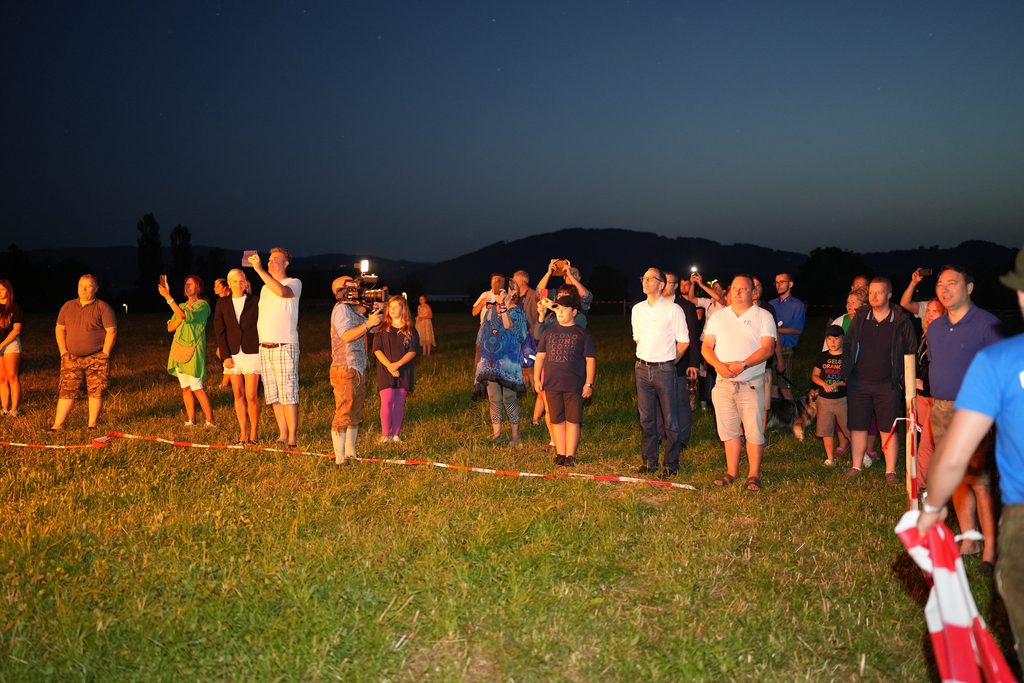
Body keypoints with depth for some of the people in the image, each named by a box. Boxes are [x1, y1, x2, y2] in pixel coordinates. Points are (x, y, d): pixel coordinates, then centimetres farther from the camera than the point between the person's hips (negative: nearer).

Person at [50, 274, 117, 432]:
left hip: (96, 358, -3)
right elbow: (59, 329, 14)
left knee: (96, 391, -1)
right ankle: (58, 425, 4)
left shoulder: (103, 308, -2)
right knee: (66, 390, 1)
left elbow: (111, 331, -6)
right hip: (71, 358, 3)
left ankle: (92, 424, 8)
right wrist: (63, 351, 4)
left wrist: (104, 354, -10)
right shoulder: (68, 306, 10)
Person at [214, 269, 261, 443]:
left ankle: (254, 432, 9)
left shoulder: (255, 301, 3)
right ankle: (243, 433, 13)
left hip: (251, 353, -2)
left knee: (251, 395, -5)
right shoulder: (222, 303, 7)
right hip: (232, 354, 2)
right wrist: (225, 355, -4)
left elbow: (261, 327, 5)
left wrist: (262, 353, -1)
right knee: (238, 395, 5)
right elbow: (219, 331, 4)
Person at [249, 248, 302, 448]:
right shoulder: (265, 287, 21)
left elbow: (282, 291, -25)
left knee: (288, 393, -9)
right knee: (273, 394, 6)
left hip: (284, 346, -7)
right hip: (264, 347, 7)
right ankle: (283, 435, 12)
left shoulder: (294, 283, -1)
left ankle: (292, 438, -7)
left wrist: (259, 269, -24)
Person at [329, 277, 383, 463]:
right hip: (345, 370, -10)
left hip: (357, 369, 10)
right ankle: (339, 458, -7)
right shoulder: (341, 309, -9)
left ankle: (350, 453, 21)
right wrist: (368, 324, -29)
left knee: (355, 413, 13)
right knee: (343, 414, -9)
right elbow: (346, 336, -23)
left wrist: (375, 311, 9)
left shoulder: (354, 309, 20)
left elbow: (372, 329, 26)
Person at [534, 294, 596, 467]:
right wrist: (536, 378, 6)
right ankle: (560, 454, 15)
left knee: (572, 420, 0)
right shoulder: (549, 332, 11)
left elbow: (590, 360, 2)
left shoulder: (582, 334, 3)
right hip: (552, 384, 3)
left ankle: (570, 455, 8)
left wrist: (589, 383, -4)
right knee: (557, 420, 6)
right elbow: (540, 356, 15)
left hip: (574, 386, -3)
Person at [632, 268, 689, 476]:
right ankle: (649, 462, 19)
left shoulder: (673, 310, -7)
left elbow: (683, 341, -2)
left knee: (670, 419, -1)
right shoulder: (637, 309, 9)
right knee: (646, 418, 10)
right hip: (642, 369, 5)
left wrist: (669, 362, 4)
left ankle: (671, 464, 8)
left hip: (664, 369, -5)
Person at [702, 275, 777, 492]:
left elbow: (768, 349, -9)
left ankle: (754, 475, 10)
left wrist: (742, 365, -21)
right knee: (728, 430, 9)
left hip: (752, 384, -3)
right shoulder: (718, 316, 11)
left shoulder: (763, 316, 1)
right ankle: (732, 472, 20)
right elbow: (706, 347, 6)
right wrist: (719, 365, -13)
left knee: (754, 431, -1)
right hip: (723, 384, 3)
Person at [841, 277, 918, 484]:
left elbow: (911, 352, 4)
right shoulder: (860, 318, 5)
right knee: (857, 427, 8)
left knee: (888, 429, 2)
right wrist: (847, 373, 6)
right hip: (858, 383, 3)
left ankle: (890, 471, 13)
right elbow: (847, 345, 12)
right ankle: (857, 466, 22)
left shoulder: (901, 321, -2)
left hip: (888, 385, -2)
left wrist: (904, 379, -2)